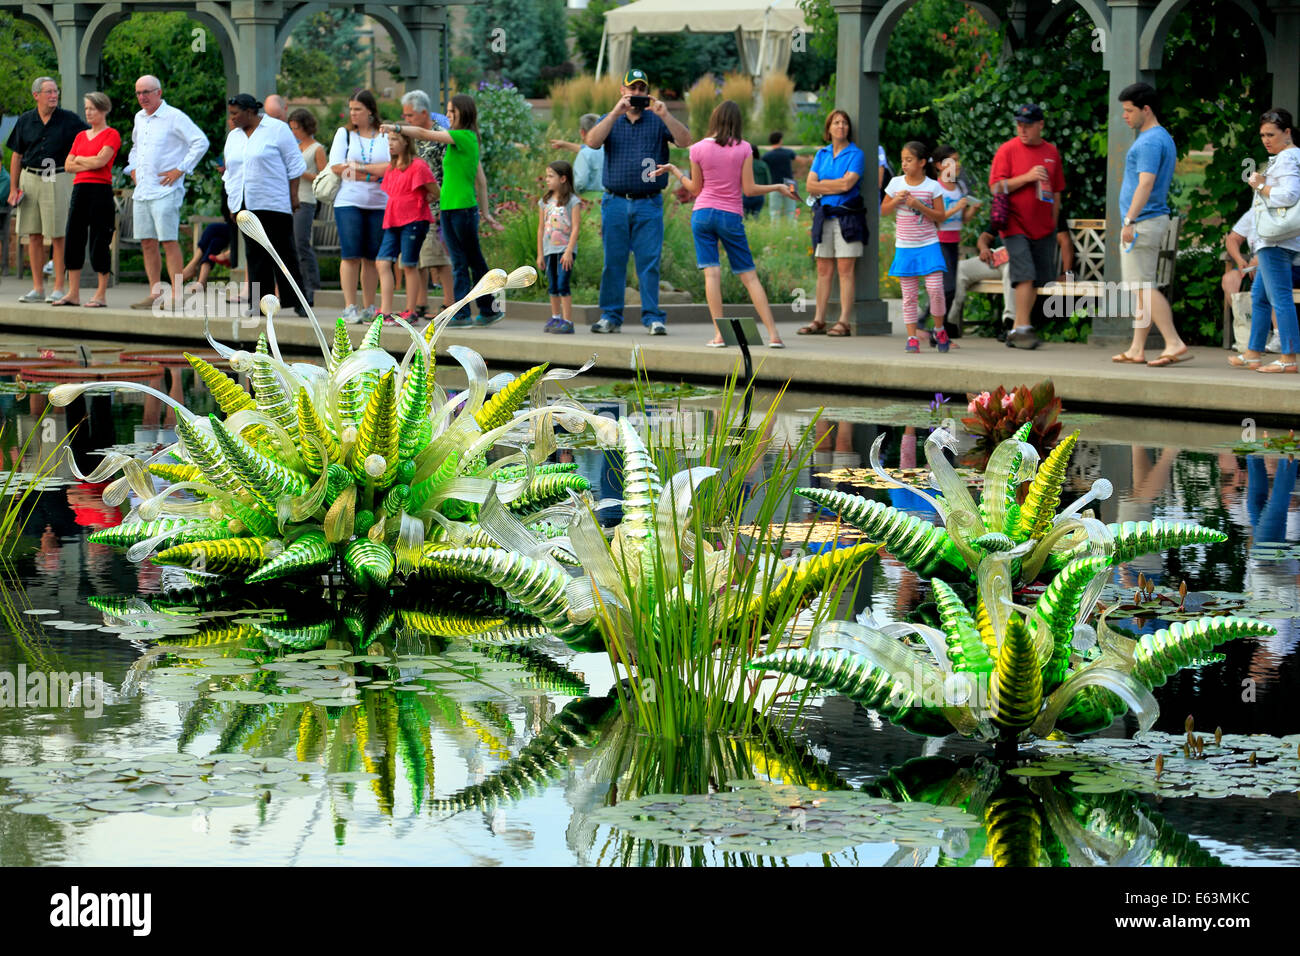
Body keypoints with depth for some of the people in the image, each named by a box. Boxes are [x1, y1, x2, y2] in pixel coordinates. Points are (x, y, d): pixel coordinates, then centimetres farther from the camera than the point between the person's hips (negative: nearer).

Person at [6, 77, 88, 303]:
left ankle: (59, 289, 1)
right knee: (34, 235, 5)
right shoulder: (25, 121, 8)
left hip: (57, 180, -3)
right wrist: (13, 188, 8)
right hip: (30, 178, 3)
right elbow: (17, 156, 12)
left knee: (58, 236, -4)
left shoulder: (69, 119, 0)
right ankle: (37, 289, 10)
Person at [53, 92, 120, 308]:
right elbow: (68, 166, 12)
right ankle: (73, 293, 7)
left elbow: (100, 160, -14)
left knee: (99, 241, -6)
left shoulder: (111, 135, -1)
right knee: (73, 239, 3)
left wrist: (79, 160, 3)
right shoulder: (81, 136, 18)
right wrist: (89, 163, -4)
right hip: (79, 190, 7)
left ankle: (101, 294, -2)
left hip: (101, 190, -7)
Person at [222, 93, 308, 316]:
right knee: (255, 254, 1)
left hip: (274, 204, -5)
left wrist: (293, 195, -6)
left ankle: (297, 301, -1)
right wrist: (232, 203, 14)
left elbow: (293, 164, -1)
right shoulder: (233, 137, 17)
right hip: (245, 205, 5)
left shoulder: (277, 129, -1)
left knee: (284, 253, -5)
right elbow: (231, 173, 21)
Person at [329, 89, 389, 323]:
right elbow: (337, 166, -3)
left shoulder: (385, 136, 7)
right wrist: (373, 174, -7)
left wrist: (359, 167, -10)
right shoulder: (344, 134, 9)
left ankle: (369, 308, 10)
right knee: (350, 255, -7)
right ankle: (349, 307, -6)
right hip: (349, 202, -1)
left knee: (371, 257, 4)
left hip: (379, 204, 1)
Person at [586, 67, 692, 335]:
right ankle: (611, 316, 9)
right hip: (615, 203, 1)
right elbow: (592, 142, -6)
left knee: (649, 261, -5)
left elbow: (685, 141, -5)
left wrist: (665, 115, -18)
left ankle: (653, 317, -2)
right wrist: (616, 113, -14)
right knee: (613, 261, 3)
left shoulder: (658, 121, 9)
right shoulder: (610, 120, 13)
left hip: (649, 204, -1)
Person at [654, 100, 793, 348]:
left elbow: (695, 189, 7)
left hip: (702, 214, 0)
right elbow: (749, 189, -4)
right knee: (749, 276, 5)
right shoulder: (744, 149, -3)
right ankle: (773, 334, 0)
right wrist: (778, 188, 10)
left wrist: (674, 170, 21)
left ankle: (719, 334, -12)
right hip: (731, 216, 0)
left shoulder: (698, 149, -1)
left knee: (711, 273, -3)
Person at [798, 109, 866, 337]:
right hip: (823, 216, 5)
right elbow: (811, 186, 6)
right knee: (823, 270, 5)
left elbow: (847, 183, -13)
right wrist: (836, 187, -6)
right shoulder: (822, 154, 15)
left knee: (845, 270, -7)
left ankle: (844, 322, -8)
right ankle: (819, 321, 7)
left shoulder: (856, 154, 0)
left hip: (847, 217, -5)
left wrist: (822, 184, -1)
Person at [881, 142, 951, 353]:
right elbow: (884, 210, 9)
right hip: (905, 247, 2)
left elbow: (941, 216, -3)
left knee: (935, 289, -9)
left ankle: (939, 329, 12)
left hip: (928, 246, -2)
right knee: (909, 294, 2)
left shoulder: (932, 186, -2)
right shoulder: (896, 183, 4)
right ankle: (911, 337, 6)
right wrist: (896, 200, -10)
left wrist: (919, 205, -15)